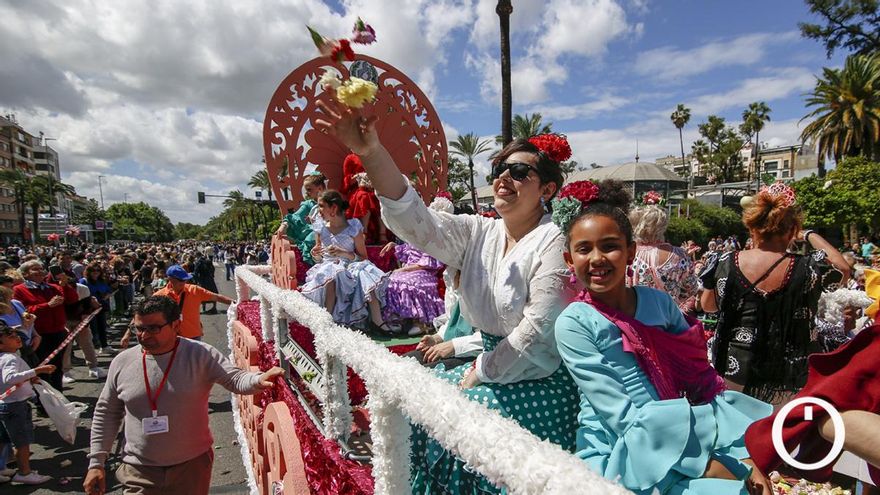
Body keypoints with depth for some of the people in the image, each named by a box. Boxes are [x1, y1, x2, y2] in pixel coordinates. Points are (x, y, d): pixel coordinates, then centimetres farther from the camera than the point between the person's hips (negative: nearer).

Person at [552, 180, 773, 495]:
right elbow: (622, 417, -15)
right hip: (615, 454, -4)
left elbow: (705, 385, 5)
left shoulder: (660, 303, 1)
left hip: (682, 442, 5)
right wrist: (706, 466, -17)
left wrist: (744, 457, -5)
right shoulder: (573, 325, -12)